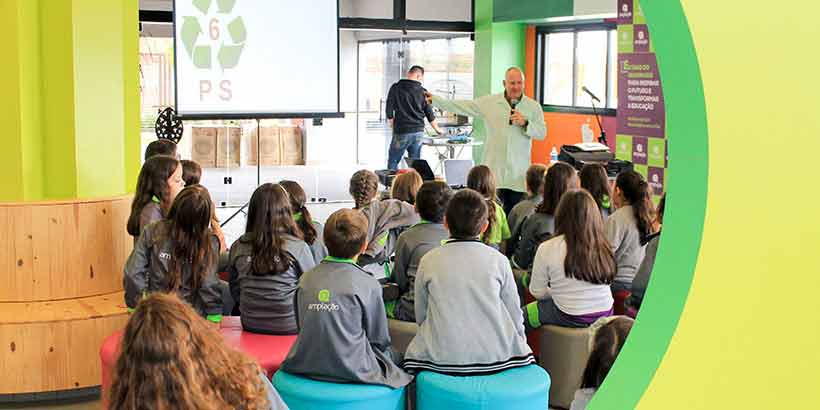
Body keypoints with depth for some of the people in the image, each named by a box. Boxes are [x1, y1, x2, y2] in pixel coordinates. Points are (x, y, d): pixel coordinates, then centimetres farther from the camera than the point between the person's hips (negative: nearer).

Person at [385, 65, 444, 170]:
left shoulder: (396, 88, -3)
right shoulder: (422, 92, 3)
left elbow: (389, 110, -4)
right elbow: (430, 114, 10)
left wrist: (392, 123, 15)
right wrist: (437, 129, 24)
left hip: (401, 132, -3)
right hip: (418, 131, 3)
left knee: (392, 162, 5)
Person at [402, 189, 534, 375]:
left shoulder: (429, 261, 0)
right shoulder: (498, 260, -1)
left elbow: (420, 317, 9)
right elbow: (515, 316, 5)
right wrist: (518, 344, 22)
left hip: (442, 358, 0)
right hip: (495, 355, 0)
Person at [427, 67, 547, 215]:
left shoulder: (534, 106, 4)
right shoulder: (489, 102, 5)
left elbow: (542, 133, 1)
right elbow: (462, 107, 8)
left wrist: (525, 123, -16)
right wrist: (435, 100, 7)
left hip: (518, 173, 0)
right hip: (493, 170, 0)